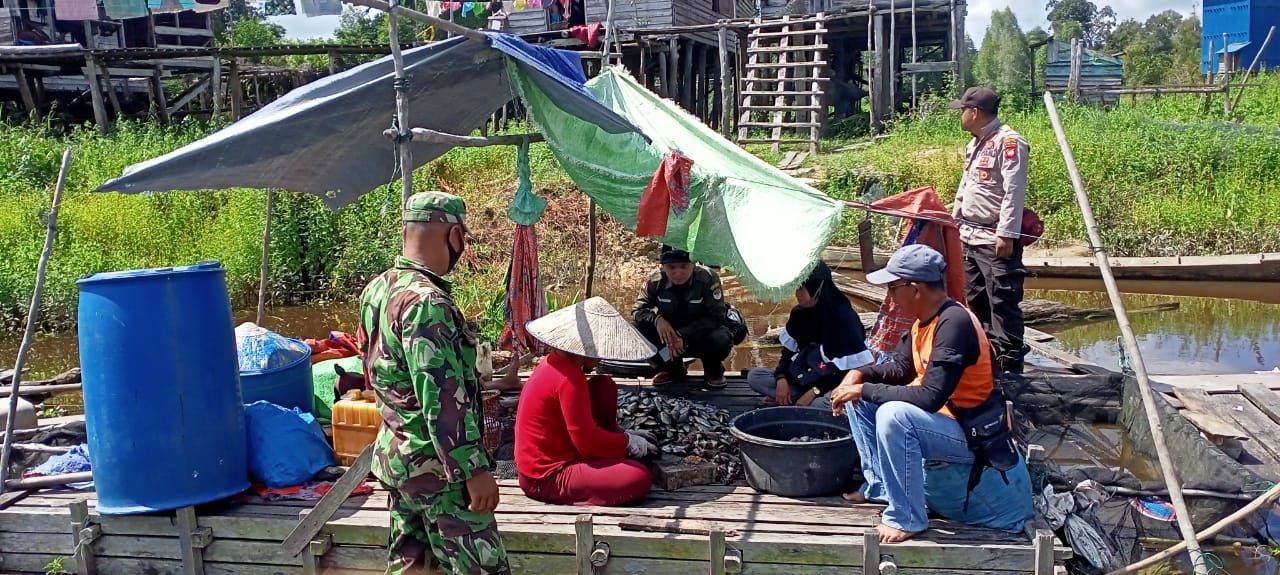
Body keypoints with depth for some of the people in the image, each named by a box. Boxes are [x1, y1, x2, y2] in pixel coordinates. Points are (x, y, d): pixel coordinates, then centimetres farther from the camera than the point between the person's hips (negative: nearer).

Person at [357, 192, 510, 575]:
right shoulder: (426, 302, -23)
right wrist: (475, 469, -21)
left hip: (394, 454, 9)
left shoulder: (376, 290, 6)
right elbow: (443, 401, -25)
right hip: (437, 465, -9)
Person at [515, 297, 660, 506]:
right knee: (640, 478, -22)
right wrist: (627, 442, -6)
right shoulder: (569, 379, -25)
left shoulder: (556, 362, 6)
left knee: (604, 386, 9)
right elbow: (587, 441, -21)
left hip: (544, 459, 10)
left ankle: (609, 463, 13)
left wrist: (620, 436, 11)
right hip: (547, 479, -10)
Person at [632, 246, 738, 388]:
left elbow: (716, 316, -24)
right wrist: (656, 319, -33)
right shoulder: (656, 281, -14)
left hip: (701, 336, -3)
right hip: (670, 337, 3)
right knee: (638, 329, -23)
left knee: (721, 339, -37)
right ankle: (672, 368, 5)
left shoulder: (708, 278, -22)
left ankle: (713, 370, 2)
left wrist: (684, 335, -33)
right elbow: (638, 310, -9)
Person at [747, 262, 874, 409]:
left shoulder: (844, 317, -19)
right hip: (804, 380, 6)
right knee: (754, 376, -6)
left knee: (820, 404, -40)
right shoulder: (799, 313, 1)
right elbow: (788, 351, 10)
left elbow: (853, 371, -20)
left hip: (834, 386, -6)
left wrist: (815, 391, -24)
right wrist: (781, 378, -11)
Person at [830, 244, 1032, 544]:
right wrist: (860, 374, -3)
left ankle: (907, 519, -20)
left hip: (973, 436, -10)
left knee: (893, 414, -34)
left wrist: (865, 390, -24)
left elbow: (930, 398, -31)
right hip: (939, 419, 10)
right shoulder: (924, 320, 2)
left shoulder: (955, 323, -26)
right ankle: (880, 485, 14)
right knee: (857, 400, 9)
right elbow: (901, 368, 16)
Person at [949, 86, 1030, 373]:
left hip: (997, 240, -10)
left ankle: (1010, 364, -4)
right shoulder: (974, 144, 16)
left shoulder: (1008, 142, -14)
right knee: (975, 300, 15)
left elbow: (1014, 192, -20)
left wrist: (1007, 234, -23)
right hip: (971, 236, 10)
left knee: (1003, 302, -8)